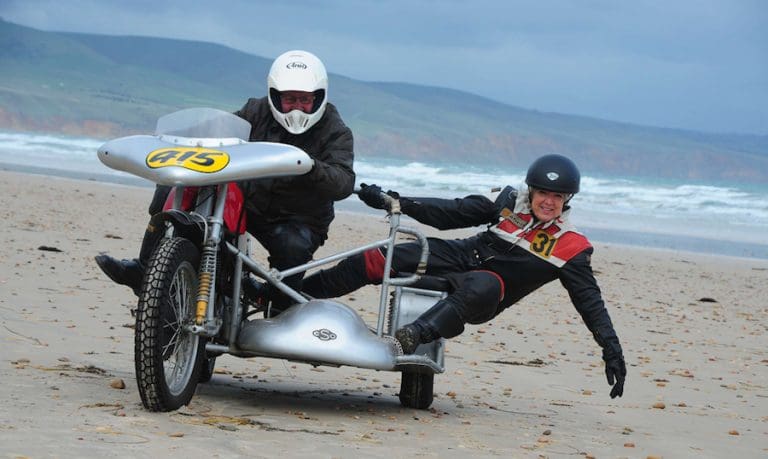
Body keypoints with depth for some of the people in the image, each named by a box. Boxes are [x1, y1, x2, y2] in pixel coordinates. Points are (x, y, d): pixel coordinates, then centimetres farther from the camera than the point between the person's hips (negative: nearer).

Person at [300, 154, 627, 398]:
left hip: (487, 292, -4)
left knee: (482, 286, -43)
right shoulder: (510, 202, 4)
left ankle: (416, 334, -57)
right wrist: (395, 202, 0)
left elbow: (589, 299, -2)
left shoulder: (570, 248, -4)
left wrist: (612, 349, -11)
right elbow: (452, 213, 6)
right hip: (459, 257, 4)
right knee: (376, 260, -11)